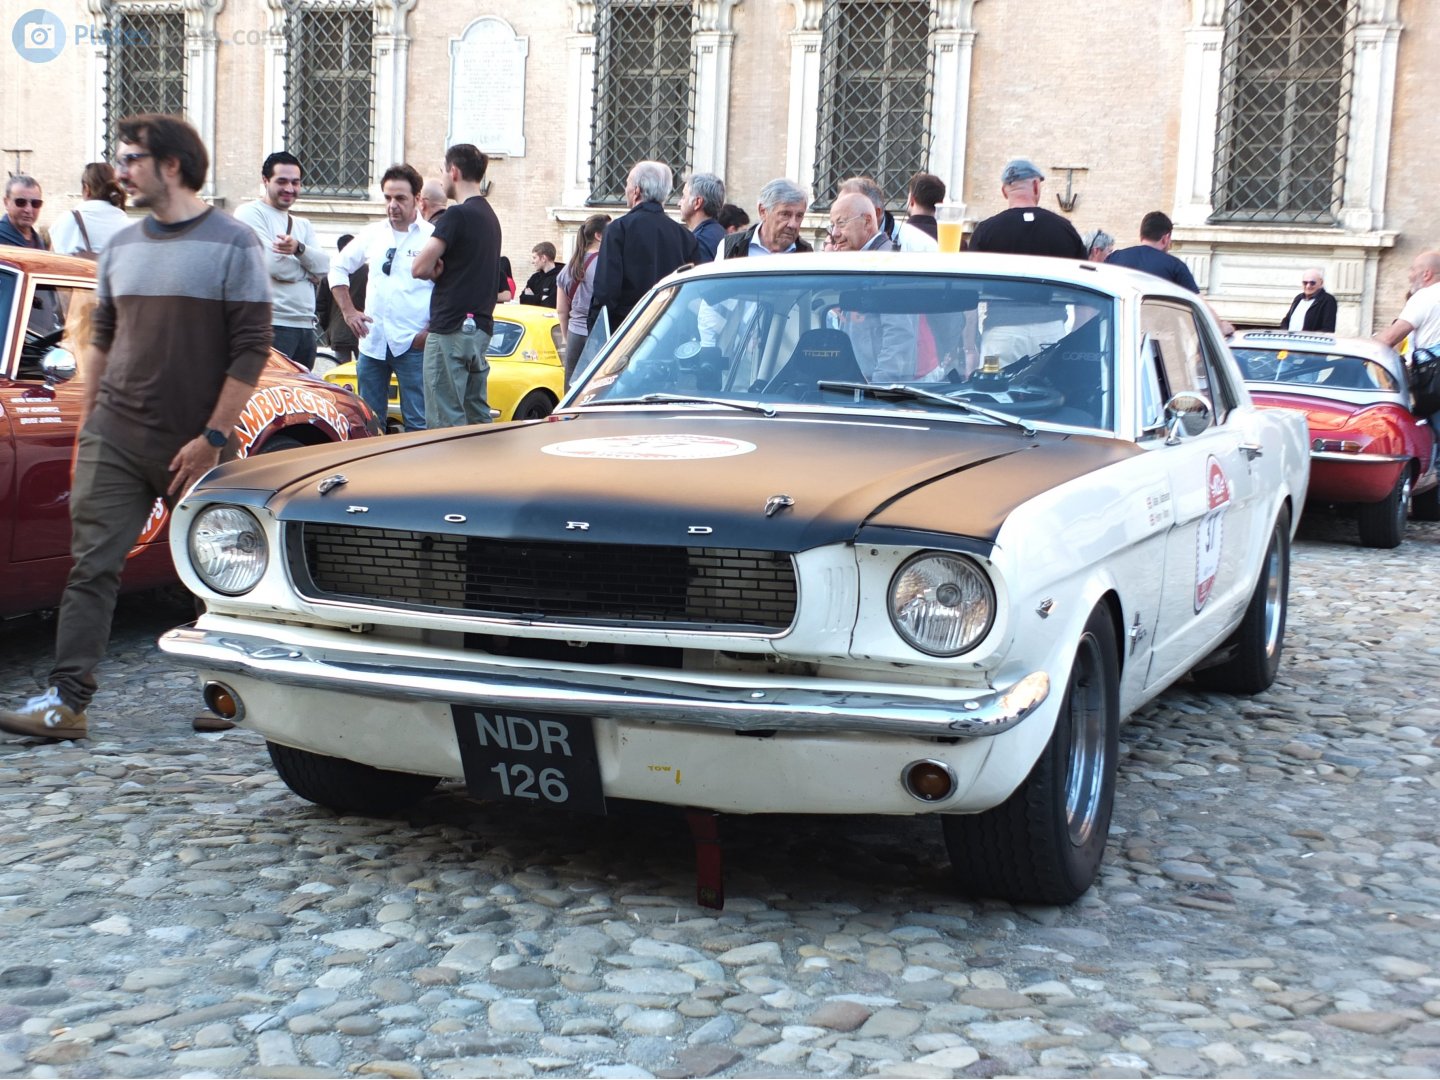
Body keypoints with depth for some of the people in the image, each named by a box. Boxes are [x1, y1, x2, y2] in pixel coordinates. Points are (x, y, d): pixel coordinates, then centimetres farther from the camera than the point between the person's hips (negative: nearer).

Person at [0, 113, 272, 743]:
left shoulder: (233, 245, -5)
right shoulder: (122, 246, 12)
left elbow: (251, 348, -9)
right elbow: (101, 339, 19)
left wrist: (211, 438, -13)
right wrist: (86, 427, 13)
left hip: (192, 446, -4)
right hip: (115, 437, 4)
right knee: (92, 566, -3)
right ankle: (67, 701, -4)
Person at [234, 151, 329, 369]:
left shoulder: (303, 225, 21)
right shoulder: (250, 213, -1)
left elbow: (324, 267, 3)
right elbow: (275, 265, -14)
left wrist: (299, 249, -16)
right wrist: (308, 268, 4)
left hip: (305, 326, 7)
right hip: (271, 326, -7)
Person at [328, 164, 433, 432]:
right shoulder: (372, 233, 11)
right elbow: (339, 268, 21)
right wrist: (348, 311, 11)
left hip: (413, 343, -5)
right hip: (372, 341, 5)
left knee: (417, 422, -4)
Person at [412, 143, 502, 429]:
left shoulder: (458, 215, -13)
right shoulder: (490, 216, 16)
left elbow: (420, 268, -17)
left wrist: (436, 270, 4)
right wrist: (445, 270, 1)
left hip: (452, 329, -9)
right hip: (480, 328, 9)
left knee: (445, 421, -7)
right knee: (477, 418, 11)